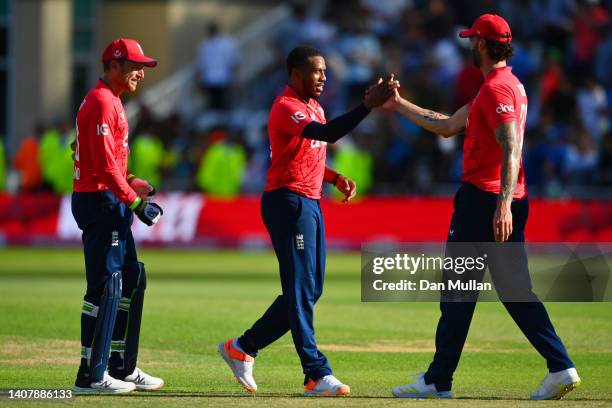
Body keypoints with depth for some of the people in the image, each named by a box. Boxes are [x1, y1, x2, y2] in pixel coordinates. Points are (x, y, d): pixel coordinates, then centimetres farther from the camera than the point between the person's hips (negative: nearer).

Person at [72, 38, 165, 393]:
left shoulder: (111, 101, 19)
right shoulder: (102, 102, -14)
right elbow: (105, 165, -22)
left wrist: (133, 184, 12)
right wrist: (135, 202, -22)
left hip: (112, 203, 11)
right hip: (100, 201, -11)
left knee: (132, 279, 15)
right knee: (106, 285, -9)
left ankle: (122, 367, 21)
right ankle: (92, 375, -6)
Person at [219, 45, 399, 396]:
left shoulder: (314, 107, 17)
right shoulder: (287, 108, -15)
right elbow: (328, 134, -31)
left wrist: (335, 178, 8)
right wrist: (369, 105, -37)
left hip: (310, 203, 10)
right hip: (288, 202, -10)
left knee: (309, 290, 12)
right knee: (302, 290, -9)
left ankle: (243, 348, 20)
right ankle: (317, 374, -9)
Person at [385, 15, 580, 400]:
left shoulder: (496, 88, -12)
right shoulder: (510, 85, 20)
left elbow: (512, 149, -23)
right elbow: (448, 126, 26)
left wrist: (503, 205, -30)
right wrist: (399, 105, 28)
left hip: (483, 198, -9)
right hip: (508, 202, 9)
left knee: (457, 289, -2)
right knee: (516, 290, 8)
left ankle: (438, 381, 3)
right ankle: (561, 367, -2)